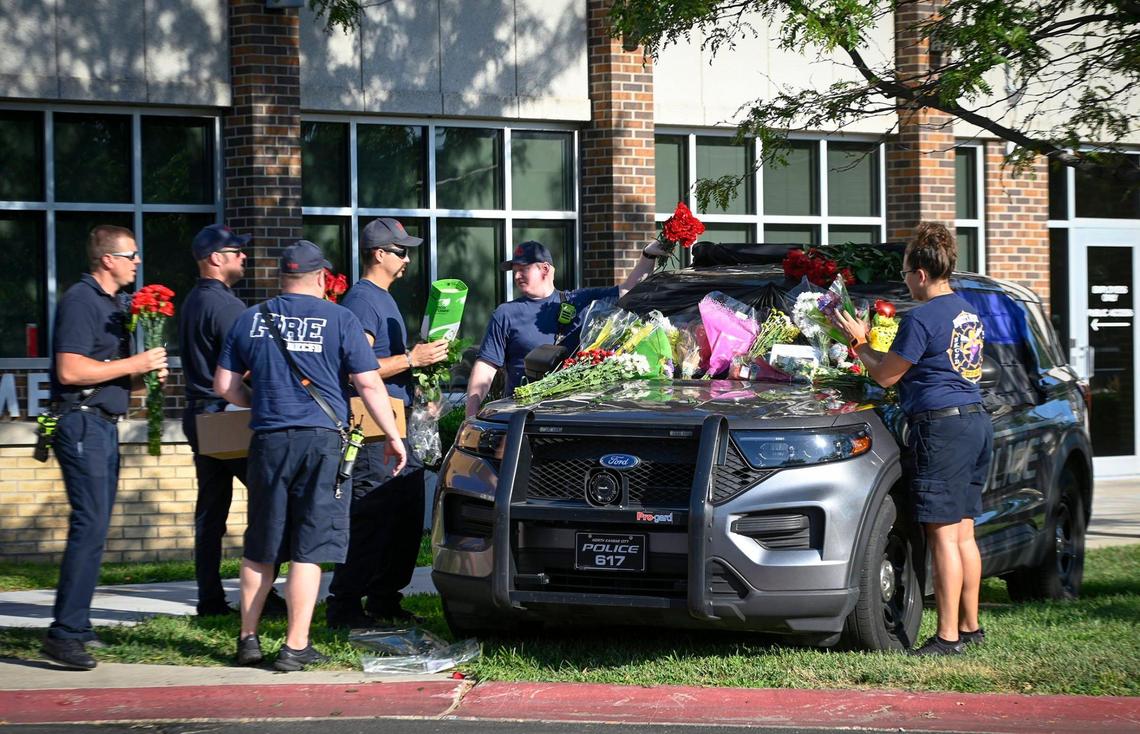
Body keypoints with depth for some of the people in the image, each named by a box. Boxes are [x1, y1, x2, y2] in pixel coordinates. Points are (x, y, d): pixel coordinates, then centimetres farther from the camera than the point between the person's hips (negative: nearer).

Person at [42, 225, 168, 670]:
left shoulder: (109, 303, 19)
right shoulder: (80, 301, -12)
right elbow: (71, 370, -21)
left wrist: (146, 371, 9)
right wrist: (133, 365, -16)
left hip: (104, 427, 10)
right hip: (82, 423, -10)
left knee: (93, 528, 11)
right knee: (89, 526, -15)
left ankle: (76, 625, 16)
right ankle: (64, 633, -17)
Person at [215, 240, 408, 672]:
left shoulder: (249, 320, 8)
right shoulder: (339, 320, -1)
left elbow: (225, 386, 10)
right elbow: (369, 384, -4)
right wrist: (393, 437, 3)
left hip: (268, 441, 3)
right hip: (321, 440, -3)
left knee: (260, 548, 14)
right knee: (309, 548, 0)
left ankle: (248, 638, 18)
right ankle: (296, 646, -1)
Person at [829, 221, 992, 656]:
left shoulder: (922, 319, -12)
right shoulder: (967, 314, 15)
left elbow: (885, 375, -6)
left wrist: (859, 343, 10)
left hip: (942, 428, -9)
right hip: (976, 424, 9)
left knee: (943, 535, -8)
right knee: (963, 533, 14)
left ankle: (948, 636, -9)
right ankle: (970, 626, 20)